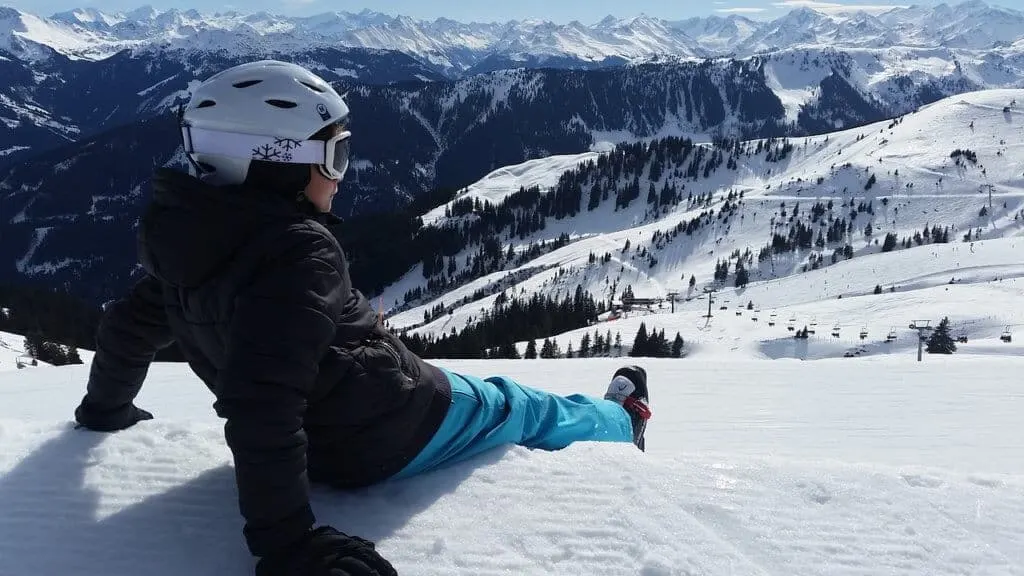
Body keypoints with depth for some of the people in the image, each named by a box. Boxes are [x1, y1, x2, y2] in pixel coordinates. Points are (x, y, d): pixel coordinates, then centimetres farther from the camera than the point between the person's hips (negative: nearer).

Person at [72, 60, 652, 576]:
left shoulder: (192, 243, -2)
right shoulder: (299, 251, -30)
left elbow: (130, 326, 11)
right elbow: (262, 401, -39)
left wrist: (106, 408, 29)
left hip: (323, 446, 8)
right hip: (396, 429, -7)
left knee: (488, 397, 29)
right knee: (520, 406, 19)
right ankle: (619, 422, 48)